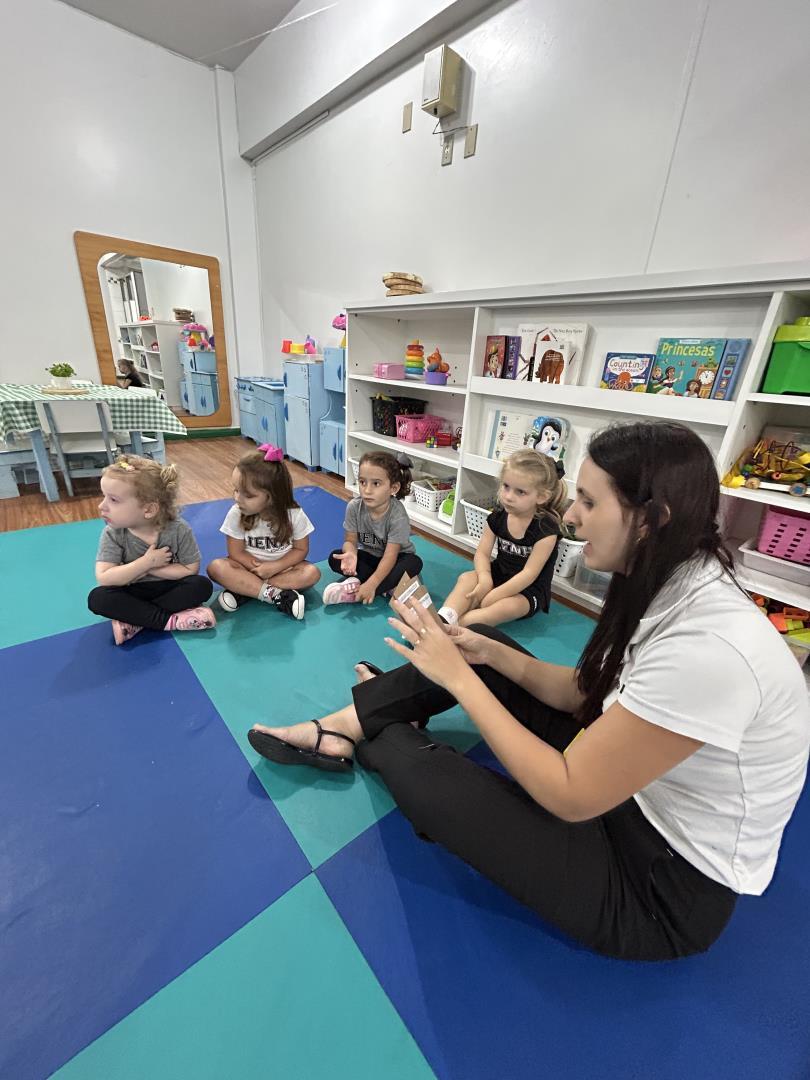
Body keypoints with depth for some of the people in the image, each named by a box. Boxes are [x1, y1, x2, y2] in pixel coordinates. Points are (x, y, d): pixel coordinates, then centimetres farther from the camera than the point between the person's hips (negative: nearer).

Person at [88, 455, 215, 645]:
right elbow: (103, 578, -22)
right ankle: (168, 620, -26)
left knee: (202, 586, -29)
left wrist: (151, 569, -22)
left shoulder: (178, 529, -20)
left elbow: (190, 569, -17)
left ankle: (133, 621, -23)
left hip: (169, 588, -1)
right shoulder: (113, 534, -16)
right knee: (97, 598, -25)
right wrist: (146, 563, -27)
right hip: (133, 593, 1)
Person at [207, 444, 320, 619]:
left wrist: (274, 567, -24)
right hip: (250, 566, 0)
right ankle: (275, 594, -29)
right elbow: (236, 552, -11)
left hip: (283, 567, 0)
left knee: (311, 573, -28)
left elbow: (301, 550, -10)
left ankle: (244, 590, -25)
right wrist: (259, 568, -25)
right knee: (216, 567, -26)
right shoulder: (236, 514, -18)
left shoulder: (294, 515, -20)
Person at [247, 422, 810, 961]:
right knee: (482, 647, -2)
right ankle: (340, 728, 9)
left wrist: (459, 679, -24)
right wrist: (491, 654, -10)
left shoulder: (709, 649, -35)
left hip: (668, 882, -7)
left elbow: (568, 795, -28)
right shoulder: (675, 590, -6)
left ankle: (380, 736, 20)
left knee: (419, 774, -17)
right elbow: (586, 692, 2)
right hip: (625, 779, 7)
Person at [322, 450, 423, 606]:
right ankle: (390, 586, -24)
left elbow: (390, 556, -31)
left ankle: (354, 587, -33)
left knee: (414, 563, -33)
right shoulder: (354, 507, -20)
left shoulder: (398, 516, -30)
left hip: (395, 558, -2)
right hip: (369, 556, 3)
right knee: (335, 558, -19)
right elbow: (350, 540, -13)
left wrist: (371, 585, -40)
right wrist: (351, 554, -38)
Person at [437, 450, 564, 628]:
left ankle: (454, 625, -37)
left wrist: (492, 596, -27)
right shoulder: (497, 517, -6)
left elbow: (529, 573, -23)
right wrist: (485, 578, -27)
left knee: (506, 607, -34)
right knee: (467, 578, -23)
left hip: (530, 590, -4)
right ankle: (442, 621, -41)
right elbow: (482, 553, -5)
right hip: (499, 575, 5)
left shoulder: (546, 529, -21)